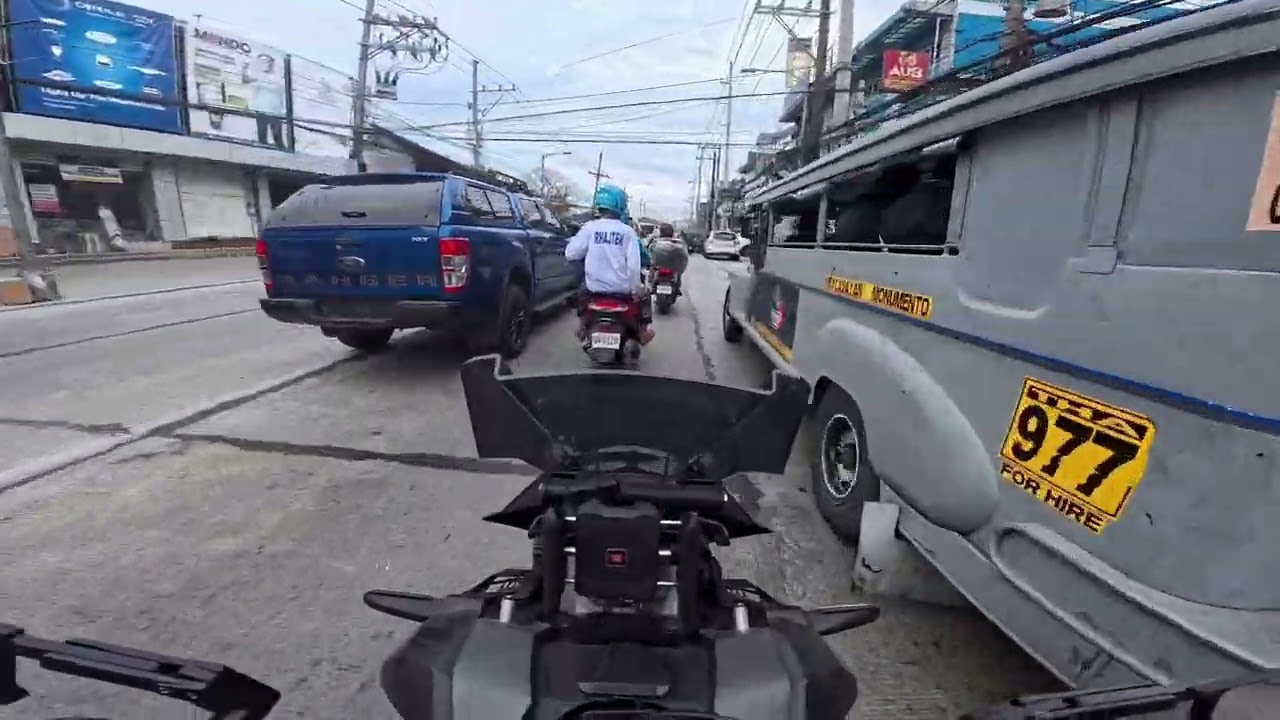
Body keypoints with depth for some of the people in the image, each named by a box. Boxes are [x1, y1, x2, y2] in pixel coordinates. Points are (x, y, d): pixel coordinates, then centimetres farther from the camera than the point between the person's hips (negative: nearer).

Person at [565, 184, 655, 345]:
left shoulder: (589, 228, -8)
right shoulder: (627, 231, -9)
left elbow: (570, 254, -4)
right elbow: (634, 264, -14)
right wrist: (636, 289, -2)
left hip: (595, 286, 1)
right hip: (622, 287, -1)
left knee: (585, 288, 36)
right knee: (643, 295, 28)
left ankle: (582, 326, 36)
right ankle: (643, 330, 28)